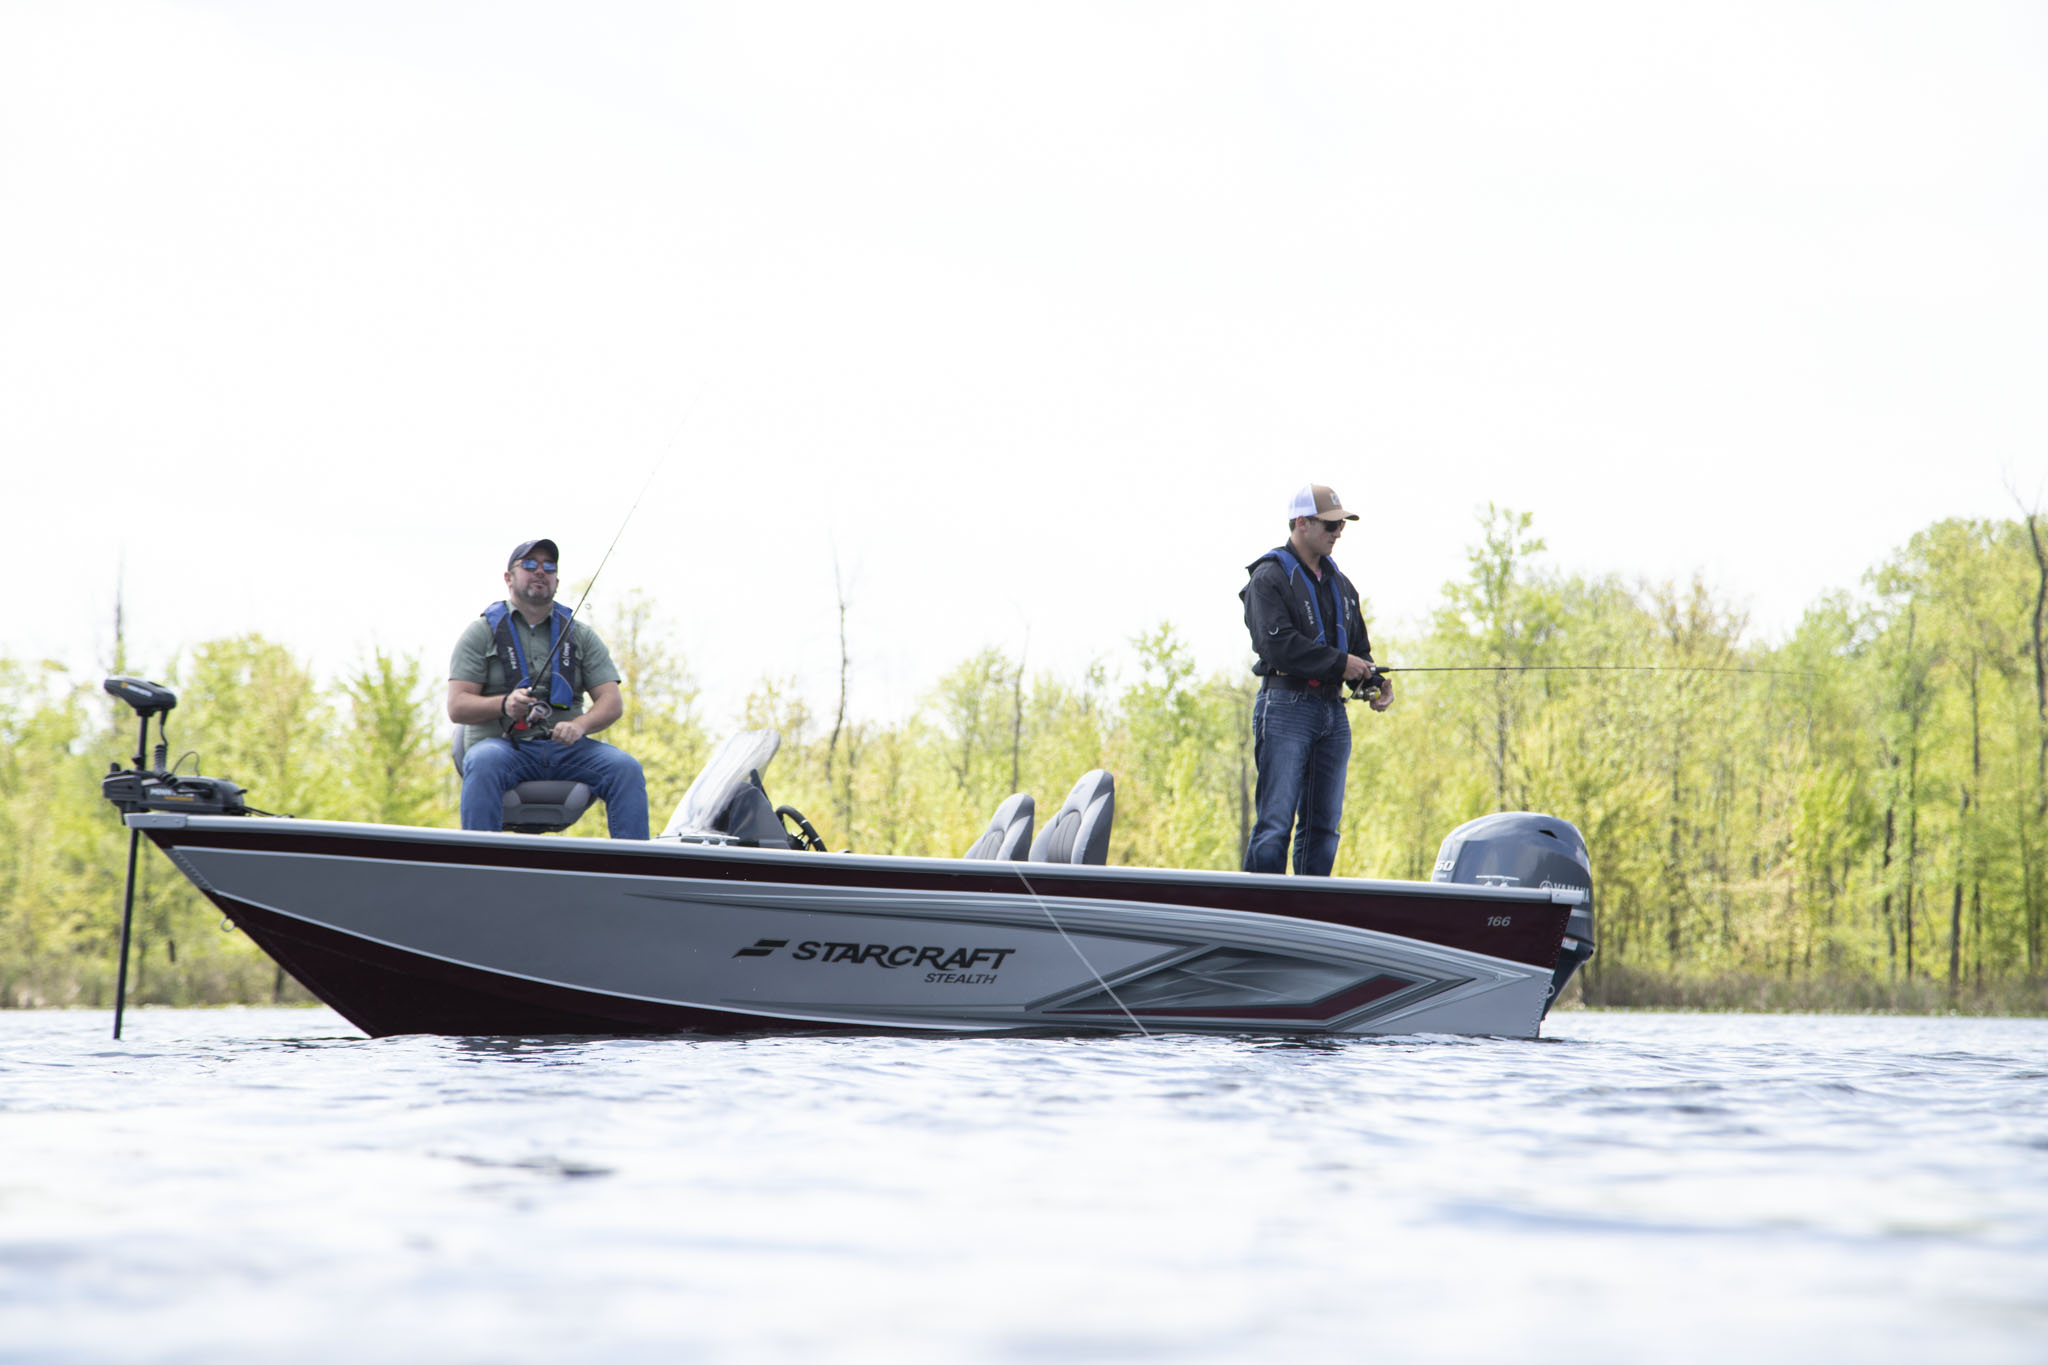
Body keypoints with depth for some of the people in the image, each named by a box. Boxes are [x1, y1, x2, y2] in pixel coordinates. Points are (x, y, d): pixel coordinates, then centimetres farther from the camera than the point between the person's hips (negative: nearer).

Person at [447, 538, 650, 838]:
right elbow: (457, 707, 0)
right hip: (504, 744, -2)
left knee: (625, 767, -25)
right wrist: (504, 704, -21)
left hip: (564, 747, 2)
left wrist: (579, 725, -16)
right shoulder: (483, 632, 9)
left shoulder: (579, 635, 16)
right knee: (483, 763, -36)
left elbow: (612, 701, 7)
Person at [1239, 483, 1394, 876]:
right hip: (1287, 707, -8)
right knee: (1275, 823, -11)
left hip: (1333, 710, 8)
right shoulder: (1270, 577, -4)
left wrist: (1374, 681, 1)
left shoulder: (1339, 583, 20)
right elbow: (1276, 643, -18)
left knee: (1324, 825, 7)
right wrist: (1338, 663, -16)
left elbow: (1358, 647, 22)